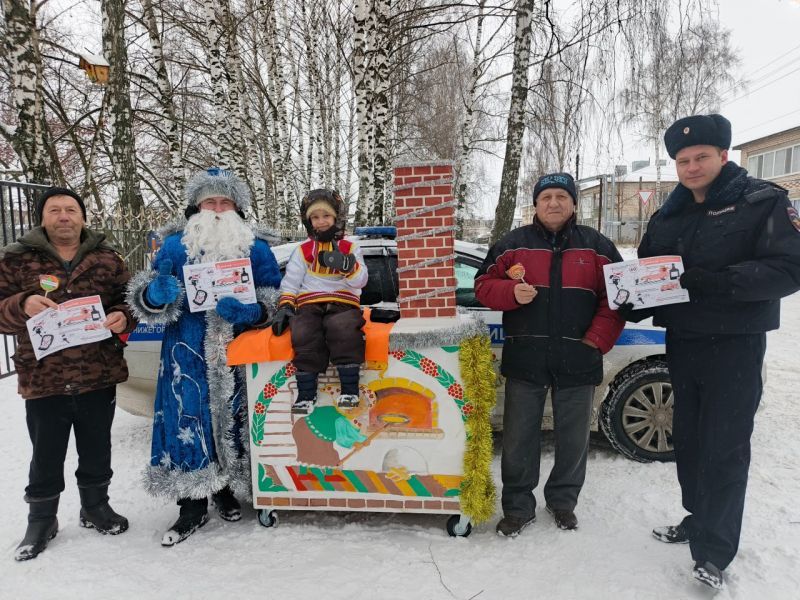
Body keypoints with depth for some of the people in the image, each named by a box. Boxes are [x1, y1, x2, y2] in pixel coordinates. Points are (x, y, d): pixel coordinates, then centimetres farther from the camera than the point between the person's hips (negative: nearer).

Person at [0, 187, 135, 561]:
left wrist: (123, 317, -15)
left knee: (97, 452, 16)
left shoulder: (107, 260, 4)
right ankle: (41, 520, 33)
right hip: (43, 380, -1)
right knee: (46, 458, 12)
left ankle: (96, 507, 38)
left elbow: (129, 302, 7)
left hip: (99, 377, 1)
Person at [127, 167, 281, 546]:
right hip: (188, 350, 0)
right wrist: (157, 293, -19)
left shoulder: (256, 248, 6)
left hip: (236, 349, 1)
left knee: (232, 415, 5)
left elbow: (274, 297, 3)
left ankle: (226, 489, 26)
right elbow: (147, 299, 6)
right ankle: (192, 504, 11)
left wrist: (250, 311, -18)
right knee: (188, 418, -3)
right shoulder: (175, 245, 7)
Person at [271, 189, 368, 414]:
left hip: (342, 304, -1)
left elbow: (360, 281, 1)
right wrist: (285, 306, -2)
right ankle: (306, 394, -18)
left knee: (344, 328, -34)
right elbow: (290, 282, 14)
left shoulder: (350, 248, 14)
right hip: (309, 305, 1)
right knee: (304, 334, -30)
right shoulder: (303, 250, 18)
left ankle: (349, 390, -25)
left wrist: (347, 265, -18)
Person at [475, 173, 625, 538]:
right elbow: (483, 285, 8)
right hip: (525, 359, 0)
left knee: (573, 438, 12)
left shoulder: (597, 247, 7)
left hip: (578, 361, 1)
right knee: (519, 438, 5)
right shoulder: (513, 245, 6)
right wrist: (512, 292, -13)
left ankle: (563, 500, 33)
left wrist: (597, 340, -5)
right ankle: (518, 507, 22)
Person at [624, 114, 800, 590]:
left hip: (735, 346, -5)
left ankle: (714, 551, 11)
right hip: (681, 344, 6)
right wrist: (635, 304, -9)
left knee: (725, 449, 0)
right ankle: (699, 519, 32)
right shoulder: (668, 217, 10)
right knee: (689, 440, 14)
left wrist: (714, 281, -29)